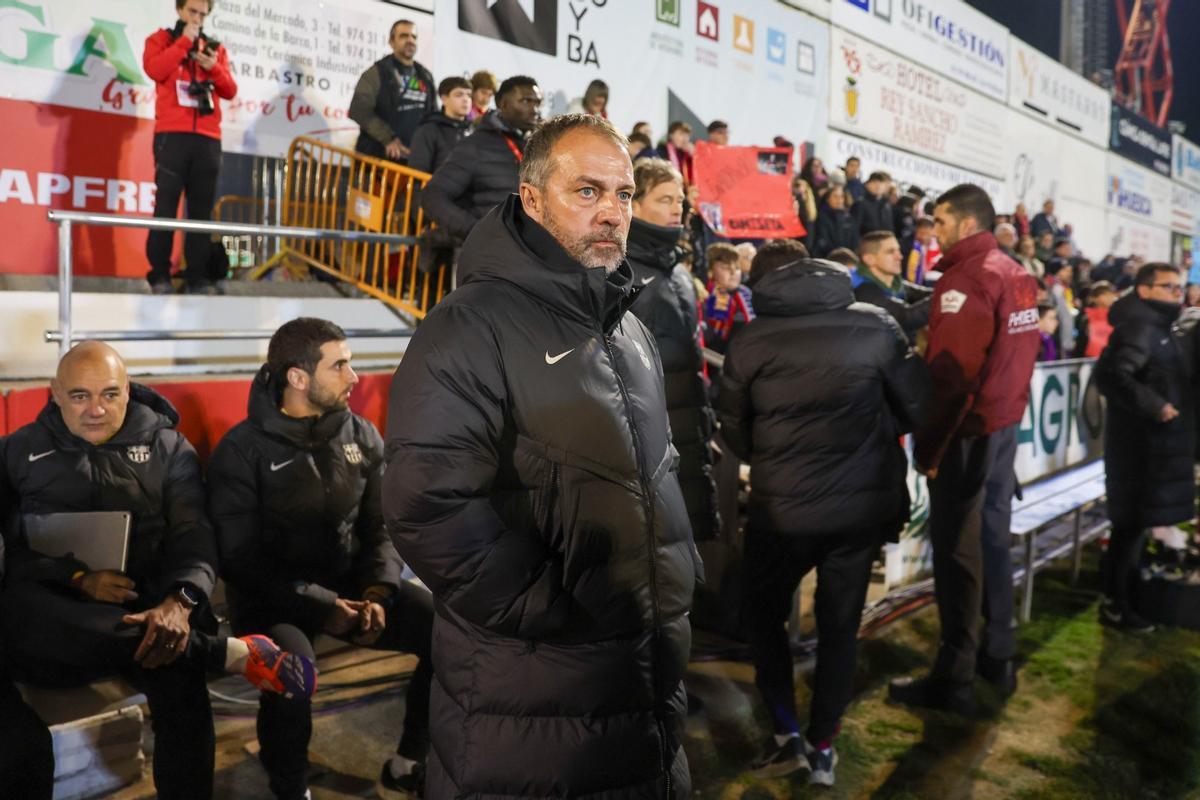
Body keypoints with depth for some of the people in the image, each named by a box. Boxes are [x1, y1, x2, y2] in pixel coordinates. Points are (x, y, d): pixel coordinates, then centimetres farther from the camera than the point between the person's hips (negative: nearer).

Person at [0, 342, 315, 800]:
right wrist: (78, 579, -14)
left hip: (143, 605, 0)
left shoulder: (167, 447, 11)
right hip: (55, 605, 1)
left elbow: (193, 535, 0)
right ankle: (233, 654, -35)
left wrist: (180, 602, -22)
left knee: (177, 667, -34)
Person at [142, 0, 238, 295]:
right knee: (166, 205, -7)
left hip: (208, 138, 3)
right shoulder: (161, 39, 12)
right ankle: (159, 275, -4)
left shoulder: (215, 48, 20)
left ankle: (198, 276, 2)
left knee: (202, 208, 0)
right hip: (172, 135, -3)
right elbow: (154, 70, -8)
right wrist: (184, 41, -4)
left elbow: (230, 91, 13)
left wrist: (214, 67, -5)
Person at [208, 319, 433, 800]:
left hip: (351, 582, 5)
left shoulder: (362, 437, 3)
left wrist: (377, 591, -12)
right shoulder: (242, 449, -10)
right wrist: (319, 606, -21)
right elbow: (240, 559, -12)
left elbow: (381, 528, 7)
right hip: (274, 597, -4)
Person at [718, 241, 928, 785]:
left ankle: (786, 735, 20)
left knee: (761, 614, 21)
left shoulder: (749, 342, -6)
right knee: (840, 626, 17)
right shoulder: (875, 325, -5)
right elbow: (915, 406, 1)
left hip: (783, 508, -2)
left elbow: (735, 437, 2)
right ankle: (822, 747, 25)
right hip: (864, 502, 2)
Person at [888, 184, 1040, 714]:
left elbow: (949, 375, -21)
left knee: (958, 550, -1)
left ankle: (954, 679, 8)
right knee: (993, 538, 17)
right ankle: (999, 658, 30)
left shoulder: (965, 279, -17)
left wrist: (927, 448, -16)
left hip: (967, 432, -9)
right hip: (1006, 424, 9)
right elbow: (1017, 354, 12)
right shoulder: (1017, 274, 11)